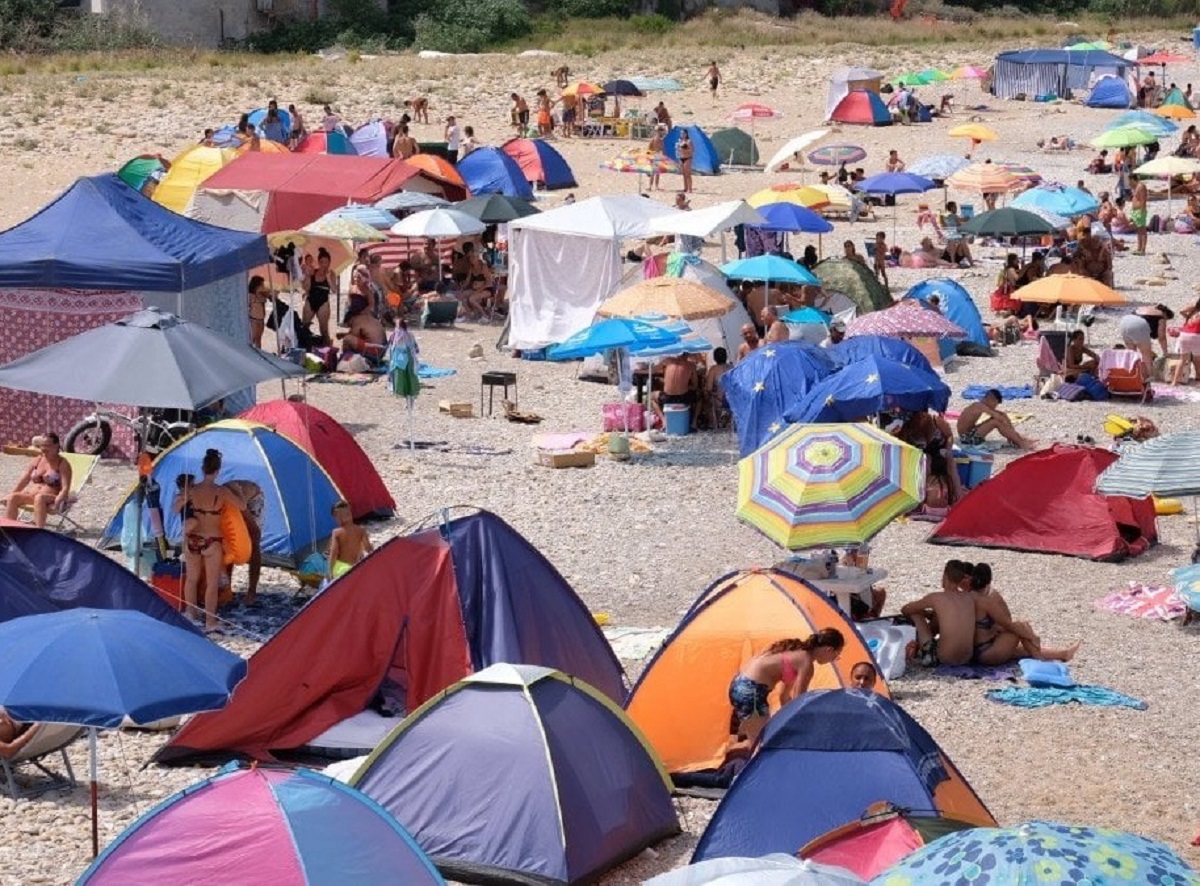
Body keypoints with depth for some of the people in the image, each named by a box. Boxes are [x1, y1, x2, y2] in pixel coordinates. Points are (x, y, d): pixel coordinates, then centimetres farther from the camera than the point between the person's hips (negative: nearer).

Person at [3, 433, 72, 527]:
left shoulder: (63, 464, -2)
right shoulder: (37, 461, 15)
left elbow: (65, 488, -12)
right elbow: (23, 480, 16)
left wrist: (56, 502, -29)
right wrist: (10, 494, 4)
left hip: (53, 499, -6)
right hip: (32, 495, 6)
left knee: (39, 498, -40)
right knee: (13, 497, -22)